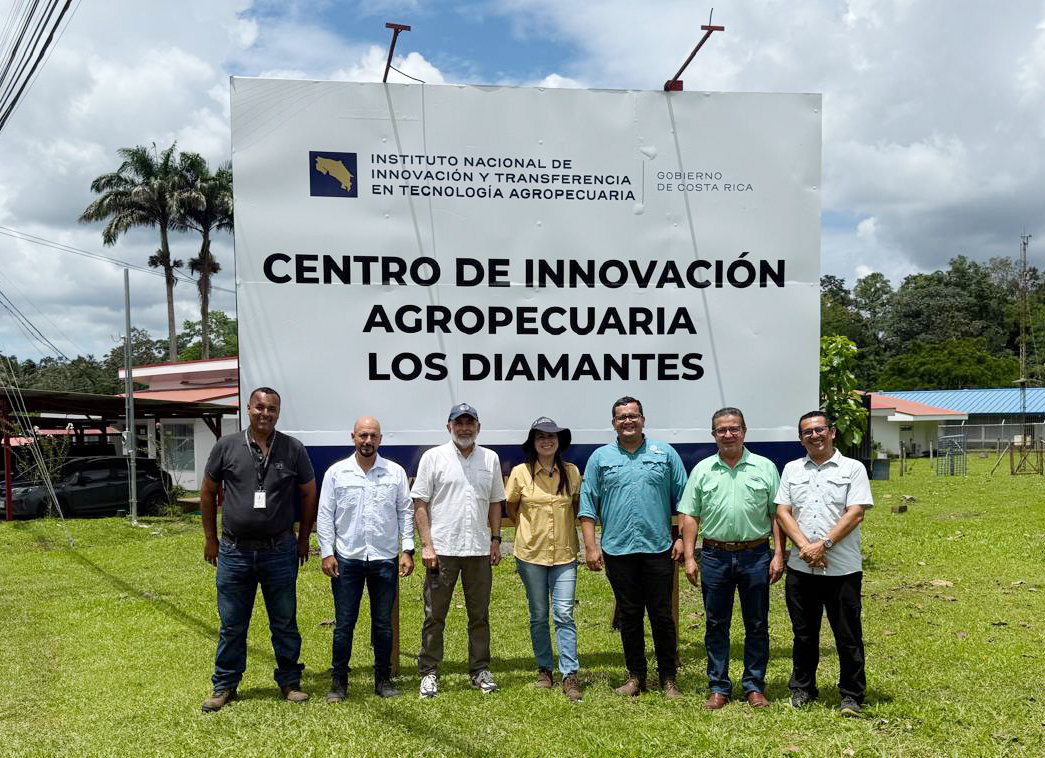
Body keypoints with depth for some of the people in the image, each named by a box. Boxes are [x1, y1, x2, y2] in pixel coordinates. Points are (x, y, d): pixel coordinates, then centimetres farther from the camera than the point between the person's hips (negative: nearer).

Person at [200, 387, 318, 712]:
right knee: (232, 625, 10)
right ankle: (224, 685, 24)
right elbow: (208, 493, 8)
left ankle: (289, 681, 24)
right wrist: (210, 538, 8)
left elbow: (309, 494, 8)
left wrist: (303, 538, 8)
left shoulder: (293, 449, -2)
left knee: (285, 622, 10)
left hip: (280, 552, 0)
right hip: (234, 552, 0)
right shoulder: (227, 446, -2)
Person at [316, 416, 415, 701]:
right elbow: (325, 516, 3)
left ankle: (383, 680, 21)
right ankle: (338, 681, 15)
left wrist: (407, 550, 0)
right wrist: (326, 553, -3)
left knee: (383, 623, 9)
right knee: (344, 623, 4)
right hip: (347, 559, -1)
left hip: (385, 559, 1)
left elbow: (406, 512, 6)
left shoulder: (395, 472, 4)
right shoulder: (336, 473, 2)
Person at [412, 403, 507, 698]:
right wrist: (426, 544, -9)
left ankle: (480, 671, 21)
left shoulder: (490, 458, 10)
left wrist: (495, 540, 8)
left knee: (480, 614, 10)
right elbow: (420, 503, -2)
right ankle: (429, 673, 12)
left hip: (479, 550, 3)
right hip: (442, 549, -3)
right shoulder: (433, 457, 0)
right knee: (435, 615, 3)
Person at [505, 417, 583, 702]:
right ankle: (544, 670, 24)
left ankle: (570, 676, -3)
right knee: (538, 615, 10)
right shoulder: (520, 473, -4)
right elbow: (510, 507, 11)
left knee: (564, 615, -6)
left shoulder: (571, 472, 1)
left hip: (564, 553, 0)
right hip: (531, 553, 0)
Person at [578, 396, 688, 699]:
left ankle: (668, 678, 14)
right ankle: (635, 676, 20)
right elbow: (588, 505, 6)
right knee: (629, 616, 8)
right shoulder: (600, 457, 8)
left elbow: (682, 499, 8)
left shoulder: (665, 453, 7)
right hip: (617, 549, 1)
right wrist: (590, 546, -1)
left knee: (662, 616, 3)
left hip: (658, 548, -1)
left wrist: (682, 537, 0)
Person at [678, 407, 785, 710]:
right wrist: (689, 558, -1)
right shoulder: (702, 470, 7)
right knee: (716, 625, 7)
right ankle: (718, 688, 16)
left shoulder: (765, 467, 4)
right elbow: (689, 516, 6)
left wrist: (778, 554, -4)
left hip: (756, 555, -1)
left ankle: (754, 686, 18)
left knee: (757, 625, 6)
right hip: (715, 556, 1)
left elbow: (777, 514, 4)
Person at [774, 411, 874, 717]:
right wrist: (805, 546, -10)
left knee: (848, 635, 3)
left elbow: (855, 513, -7)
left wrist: (823, 544, -15)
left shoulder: (853, 468, 2)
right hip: (800, 568, 3)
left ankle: (852, 695, 16)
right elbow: (782, 511, 4)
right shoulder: (792, 470, 12)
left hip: (843, 568, -3)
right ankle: (802, 689, 26)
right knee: (803, 633, 12)